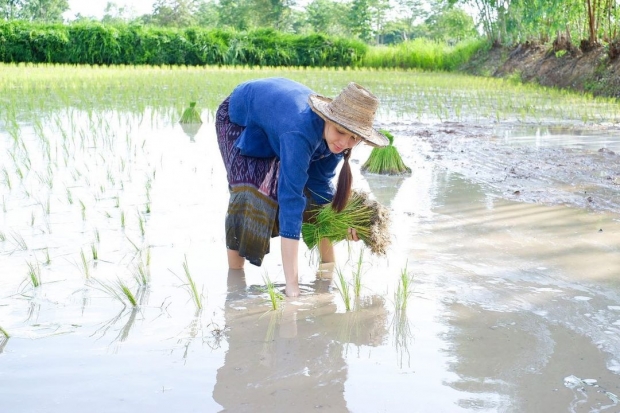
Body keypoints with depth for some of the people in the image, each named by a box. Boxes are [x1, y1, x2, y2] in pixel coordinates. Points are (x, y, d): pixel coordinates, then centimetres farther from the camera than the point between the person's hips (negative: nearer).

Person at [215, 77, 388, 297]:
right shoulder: (301, 132, -47)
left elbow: (320, 182, -11)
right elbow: (290, 198, -50)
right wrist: (291, 284, -53)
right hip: (240, 118, -6)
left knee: (315, 186, -3)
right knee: (250, 194, -24)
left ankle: (328, 268, 15)